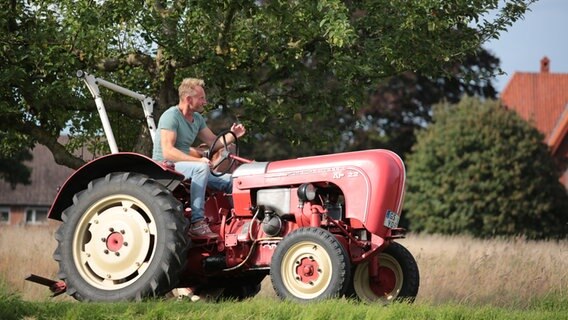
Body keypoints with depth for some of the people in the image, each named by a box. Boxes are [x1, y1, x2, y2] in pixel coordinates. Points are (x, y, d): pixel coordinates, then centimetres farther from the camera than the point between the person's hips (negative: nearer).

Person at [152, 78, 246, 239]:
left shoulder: (197, 118, 13)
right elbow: (168, 152, -25)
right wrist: (198, 160, -32)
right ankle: (197, 223, -41)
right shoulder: (171, 116, -15)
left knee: (230, 181, -2)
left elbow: (214, 142, 13)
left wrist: (232, 135, -7)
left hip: (187, 166, 9)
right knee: (201, 168, -37)